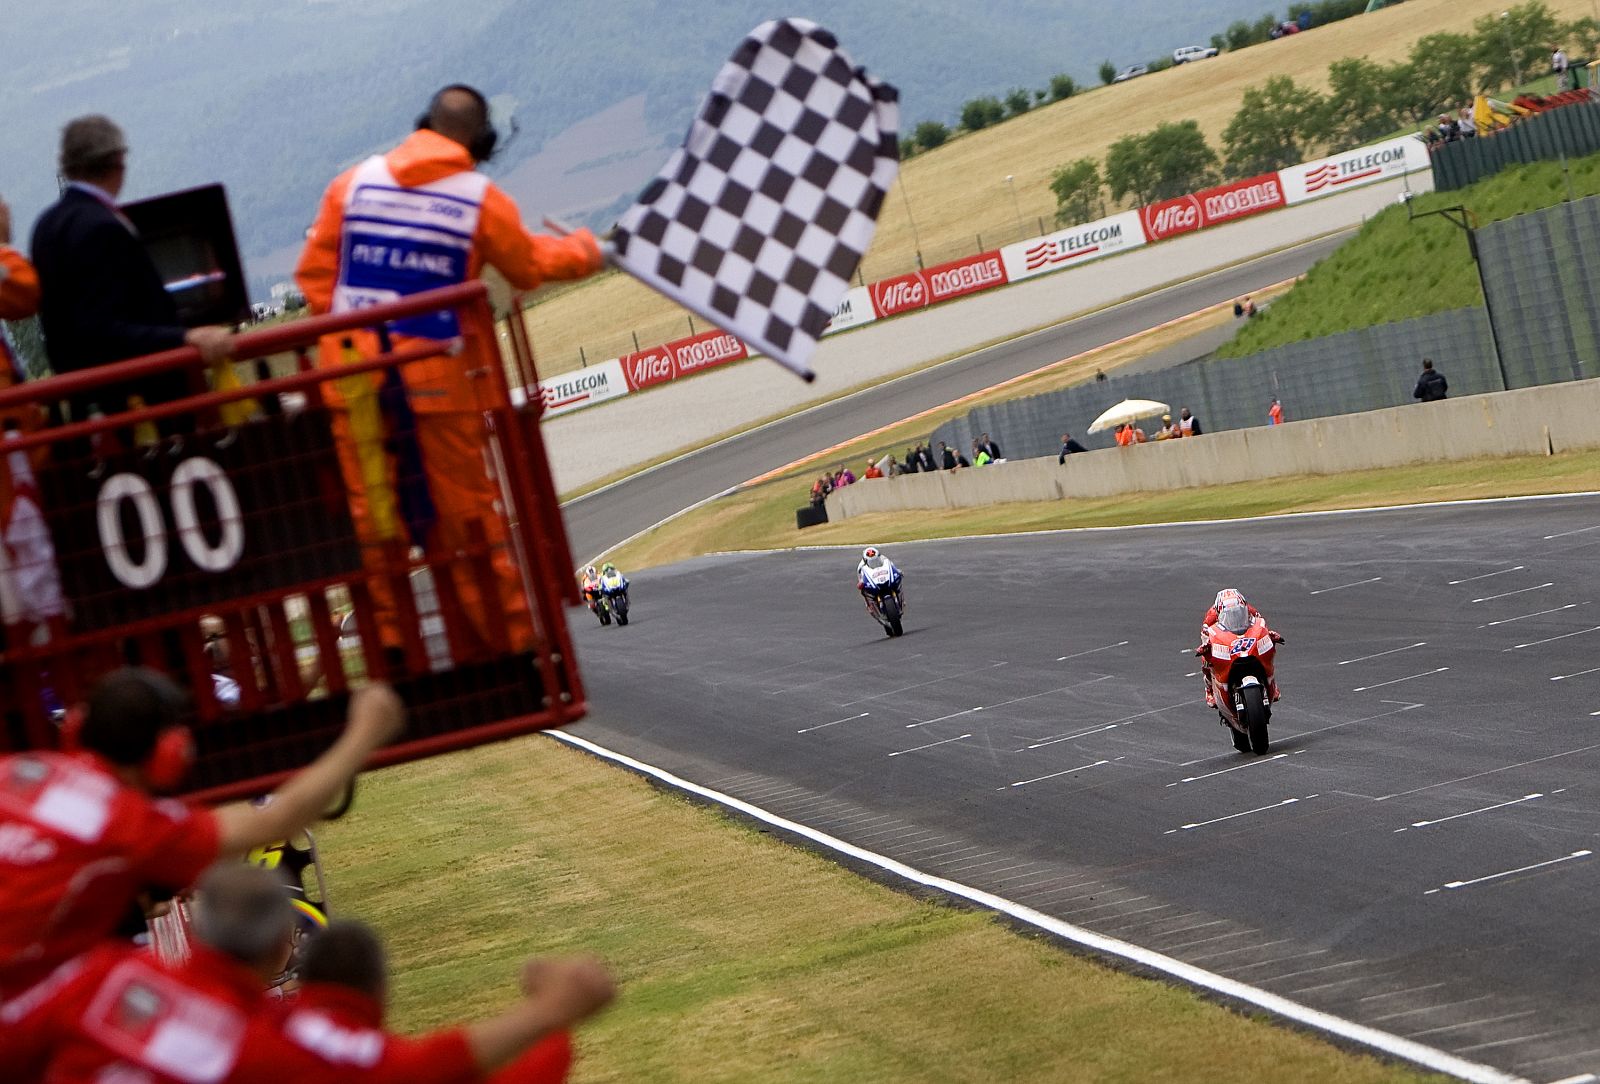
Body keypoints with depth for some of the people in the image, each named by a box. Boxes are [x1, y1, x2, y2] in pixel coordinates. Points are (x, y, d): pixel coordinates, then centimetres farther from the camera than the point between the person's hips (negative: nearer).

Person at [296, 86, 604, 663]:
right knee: (466, 509, 6)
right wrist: (583, 249, 31)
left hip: (353, 372, 2)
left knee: (370, 511, 7)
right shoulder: (481, 199, -1)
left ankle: (387, 640, 7)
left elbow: (314, 271, 6)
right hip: (436, 376, -2)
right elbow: (531, 266, 13)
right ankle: (509, 634, 12)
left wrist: (349, 325, 13)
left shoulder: (354, 182, 6)